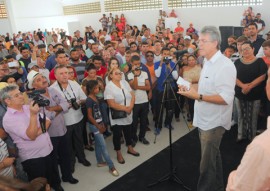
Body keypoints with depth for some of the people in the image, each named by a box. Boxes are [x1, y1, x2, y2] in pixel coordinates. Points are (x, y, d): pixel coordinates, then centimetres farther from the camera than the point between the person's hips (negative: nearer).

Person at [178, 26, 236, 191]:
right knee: (213, 157, 24)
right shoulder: (208, 62, 10)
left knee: (207, 163, 3)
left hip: (213, 122, -10)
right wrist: (191, 88, 6)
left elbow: (226, 98, -27)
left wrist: (198, 96, -29)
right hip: (205, 119, 10)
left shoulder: (225, 66, -21)